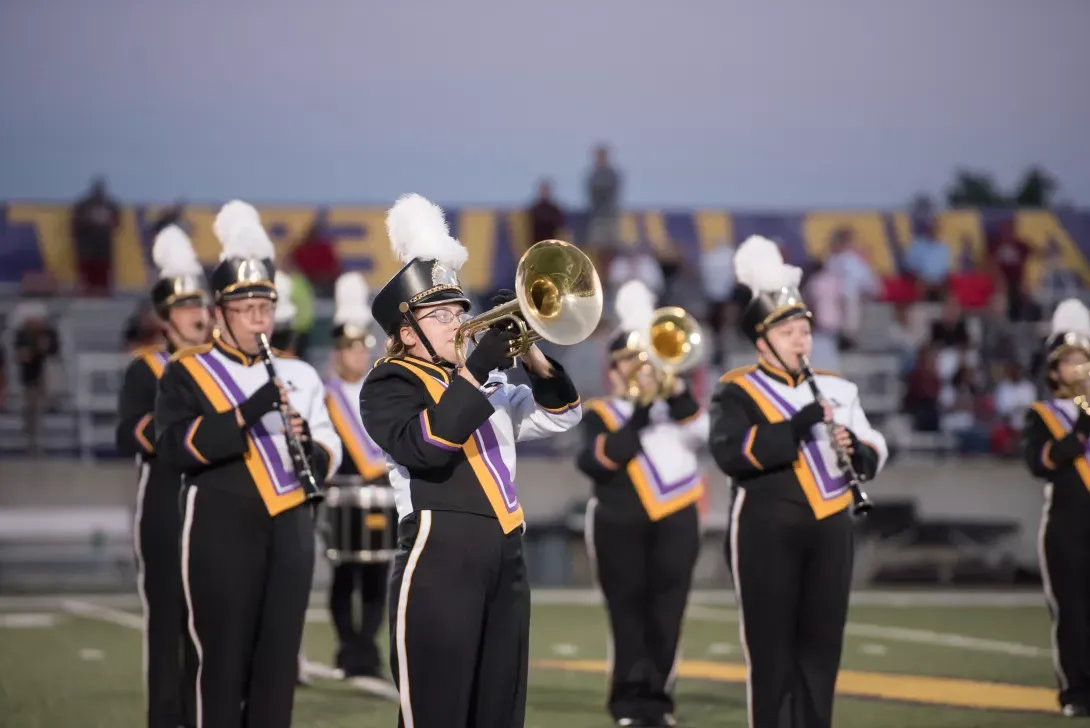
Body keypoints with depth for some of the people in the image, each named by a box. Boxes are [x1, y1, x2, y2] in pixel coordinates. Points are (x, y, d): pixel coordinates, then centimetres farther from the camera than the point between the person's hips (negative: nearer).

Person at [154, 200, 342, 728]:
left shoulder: (298, 375, 13)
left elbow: (329, 457, 12)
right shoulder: (187, 374, -1)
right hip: (223, 533, -4)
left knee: (279, 661, 6)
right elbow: (174, 447, -16)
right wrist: (246, 413, -24)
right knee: (225, 660, -2)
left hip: (289, 532, 4)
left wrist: (310, 449, -11)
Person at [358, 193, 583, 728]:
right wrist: (476, 368, -21)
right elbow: (424, 444, -21)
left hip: (504, 560, 8)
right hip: (439, 563, -8)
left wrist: (531, 356, 0)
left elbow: (561, 415, 16)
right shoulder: (389, 385, -3)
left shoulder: (487, 383, 20)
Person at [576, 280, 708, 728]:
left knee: (666, 615, 1)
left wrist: (675, 391, -10)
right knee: (629, 614, -2)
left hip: (675, 521, 2)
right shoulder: (600, 414, 9)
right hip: (621, 523, -2)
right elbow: (595, 462, -9)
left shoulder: (674, 404, 18)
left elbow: (700, 433, -1)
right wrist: (637, 419, -10)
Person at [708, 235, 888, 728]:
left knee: (822, 641, 7)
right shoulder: (738, 393, -3)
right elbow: (729, 453, -20)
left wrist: (855, 448, -10)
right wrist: (799, 425, -24)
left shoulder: (835, 389, 12)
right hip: (767, 532, -5)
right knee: (770, 642, -1)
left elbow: (873, 456, 14)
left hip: (828, 528, 5)